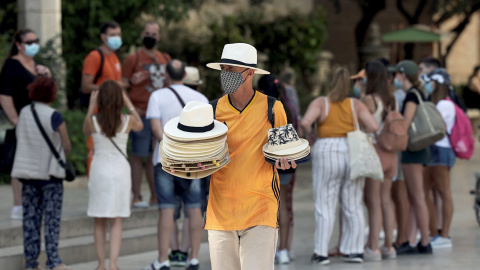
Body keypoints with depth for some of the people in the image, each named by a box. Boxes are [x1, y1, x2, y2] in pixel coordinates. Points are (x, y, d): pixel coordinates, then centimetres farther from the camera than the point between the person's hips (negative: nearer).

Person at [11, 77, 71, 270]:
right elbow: (67, 146, -8)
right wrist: (60, 157, 11)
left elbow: (19, 139, 6)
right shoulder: (54, 116, -13)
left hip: (28, 172, 4)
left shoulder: (23, 113, 2)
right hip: (50, 173, -4)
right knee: (52, 218, 0)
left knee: (30, 218, 8)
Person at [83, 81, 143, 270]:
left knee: (99, 222, 11)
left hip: (99, 170, 0)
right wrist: (129, 103, 19)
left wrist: (91, 106, 12)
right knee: (116, 222, 4)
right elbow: (140, 125, 16)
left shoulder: (93, 121, -9)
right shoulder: (127, 121, -8)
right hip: (120, 170, 0)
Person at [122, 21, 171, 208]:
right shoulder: (133, 59, -1)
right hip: (141, 114, -5)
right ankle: (136, 197, -2)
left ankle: (155, 196, 15)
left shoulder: (165, 59, 16)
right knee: (138, 155, -4)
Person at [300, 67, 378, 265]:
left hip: (327, 153, -2)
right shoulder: (356, 104, 4)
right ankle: (355, 250, 10)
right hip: (353, 153, 2)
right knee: (353, 206, 9)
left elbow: (305, 122, -18)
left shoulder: (320, 103, -3)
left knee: (325, 206, 0)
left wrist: (310, 133, 1)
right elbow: (373, 126, -6)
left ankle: (321, 253, -3)